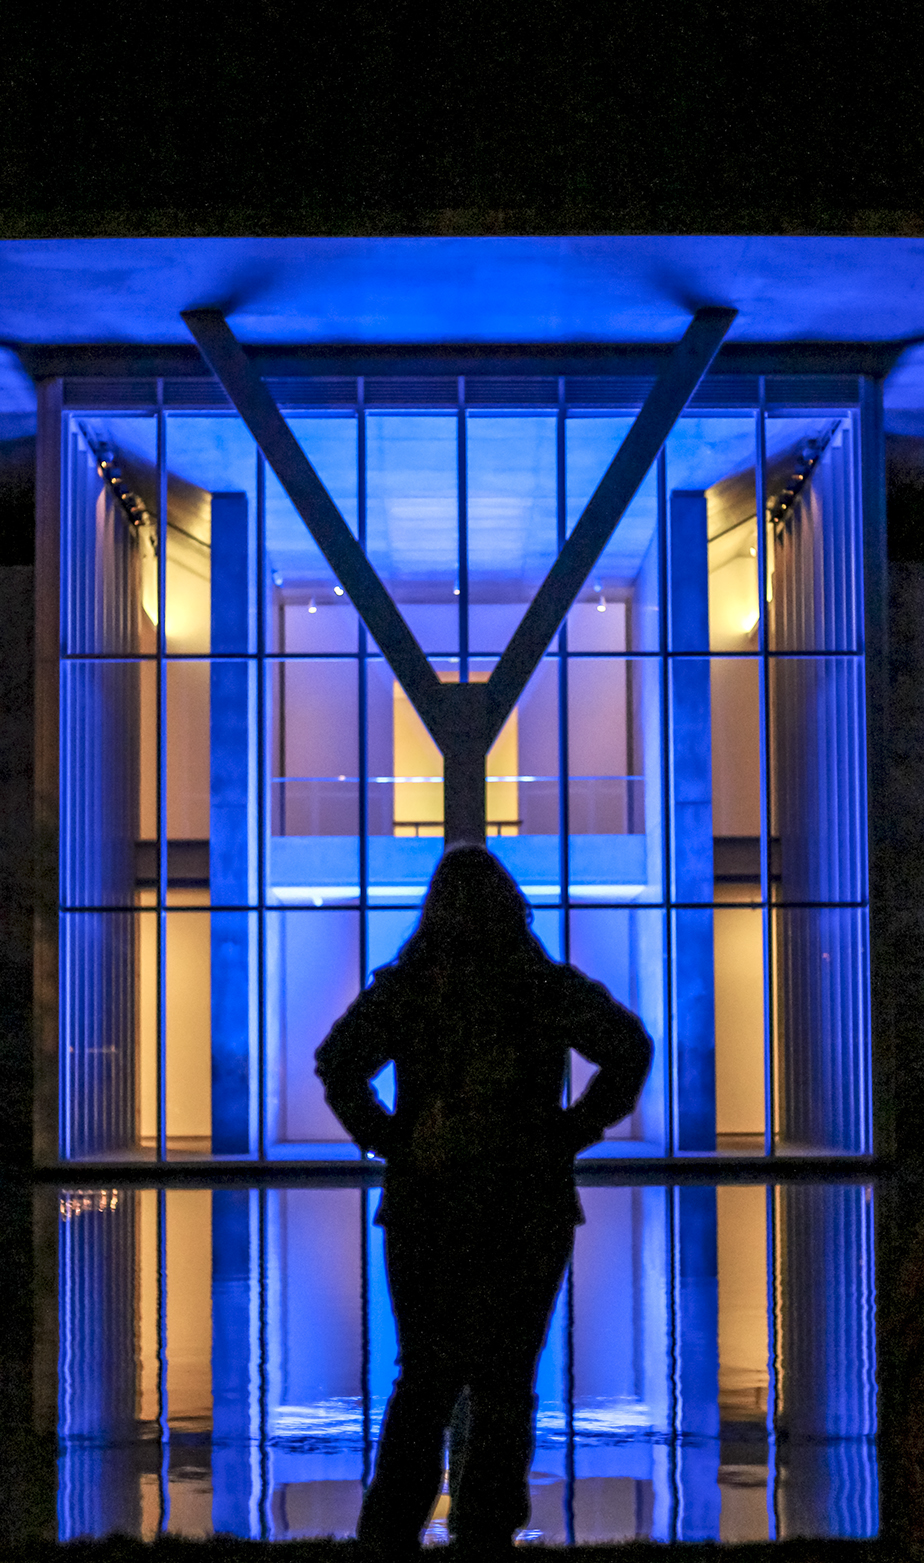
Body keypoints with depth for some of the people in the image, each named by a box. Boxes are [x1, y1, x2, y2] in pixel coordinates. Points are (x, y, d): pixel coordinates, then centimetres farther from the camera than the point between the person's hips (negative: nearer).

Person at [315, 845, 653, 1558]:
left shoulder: (402, 985, 2)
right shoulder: (550, 985, 0)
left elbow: (338, 1062, -10)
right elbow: (630, 1049, -10)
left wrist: (389, 1142, -3)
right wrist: (568, 1133, -5)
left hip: (423, 1209, 1)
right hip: (528, 1209, -1)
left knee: (422, 1380, 13)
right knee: (504, 1385, 7)